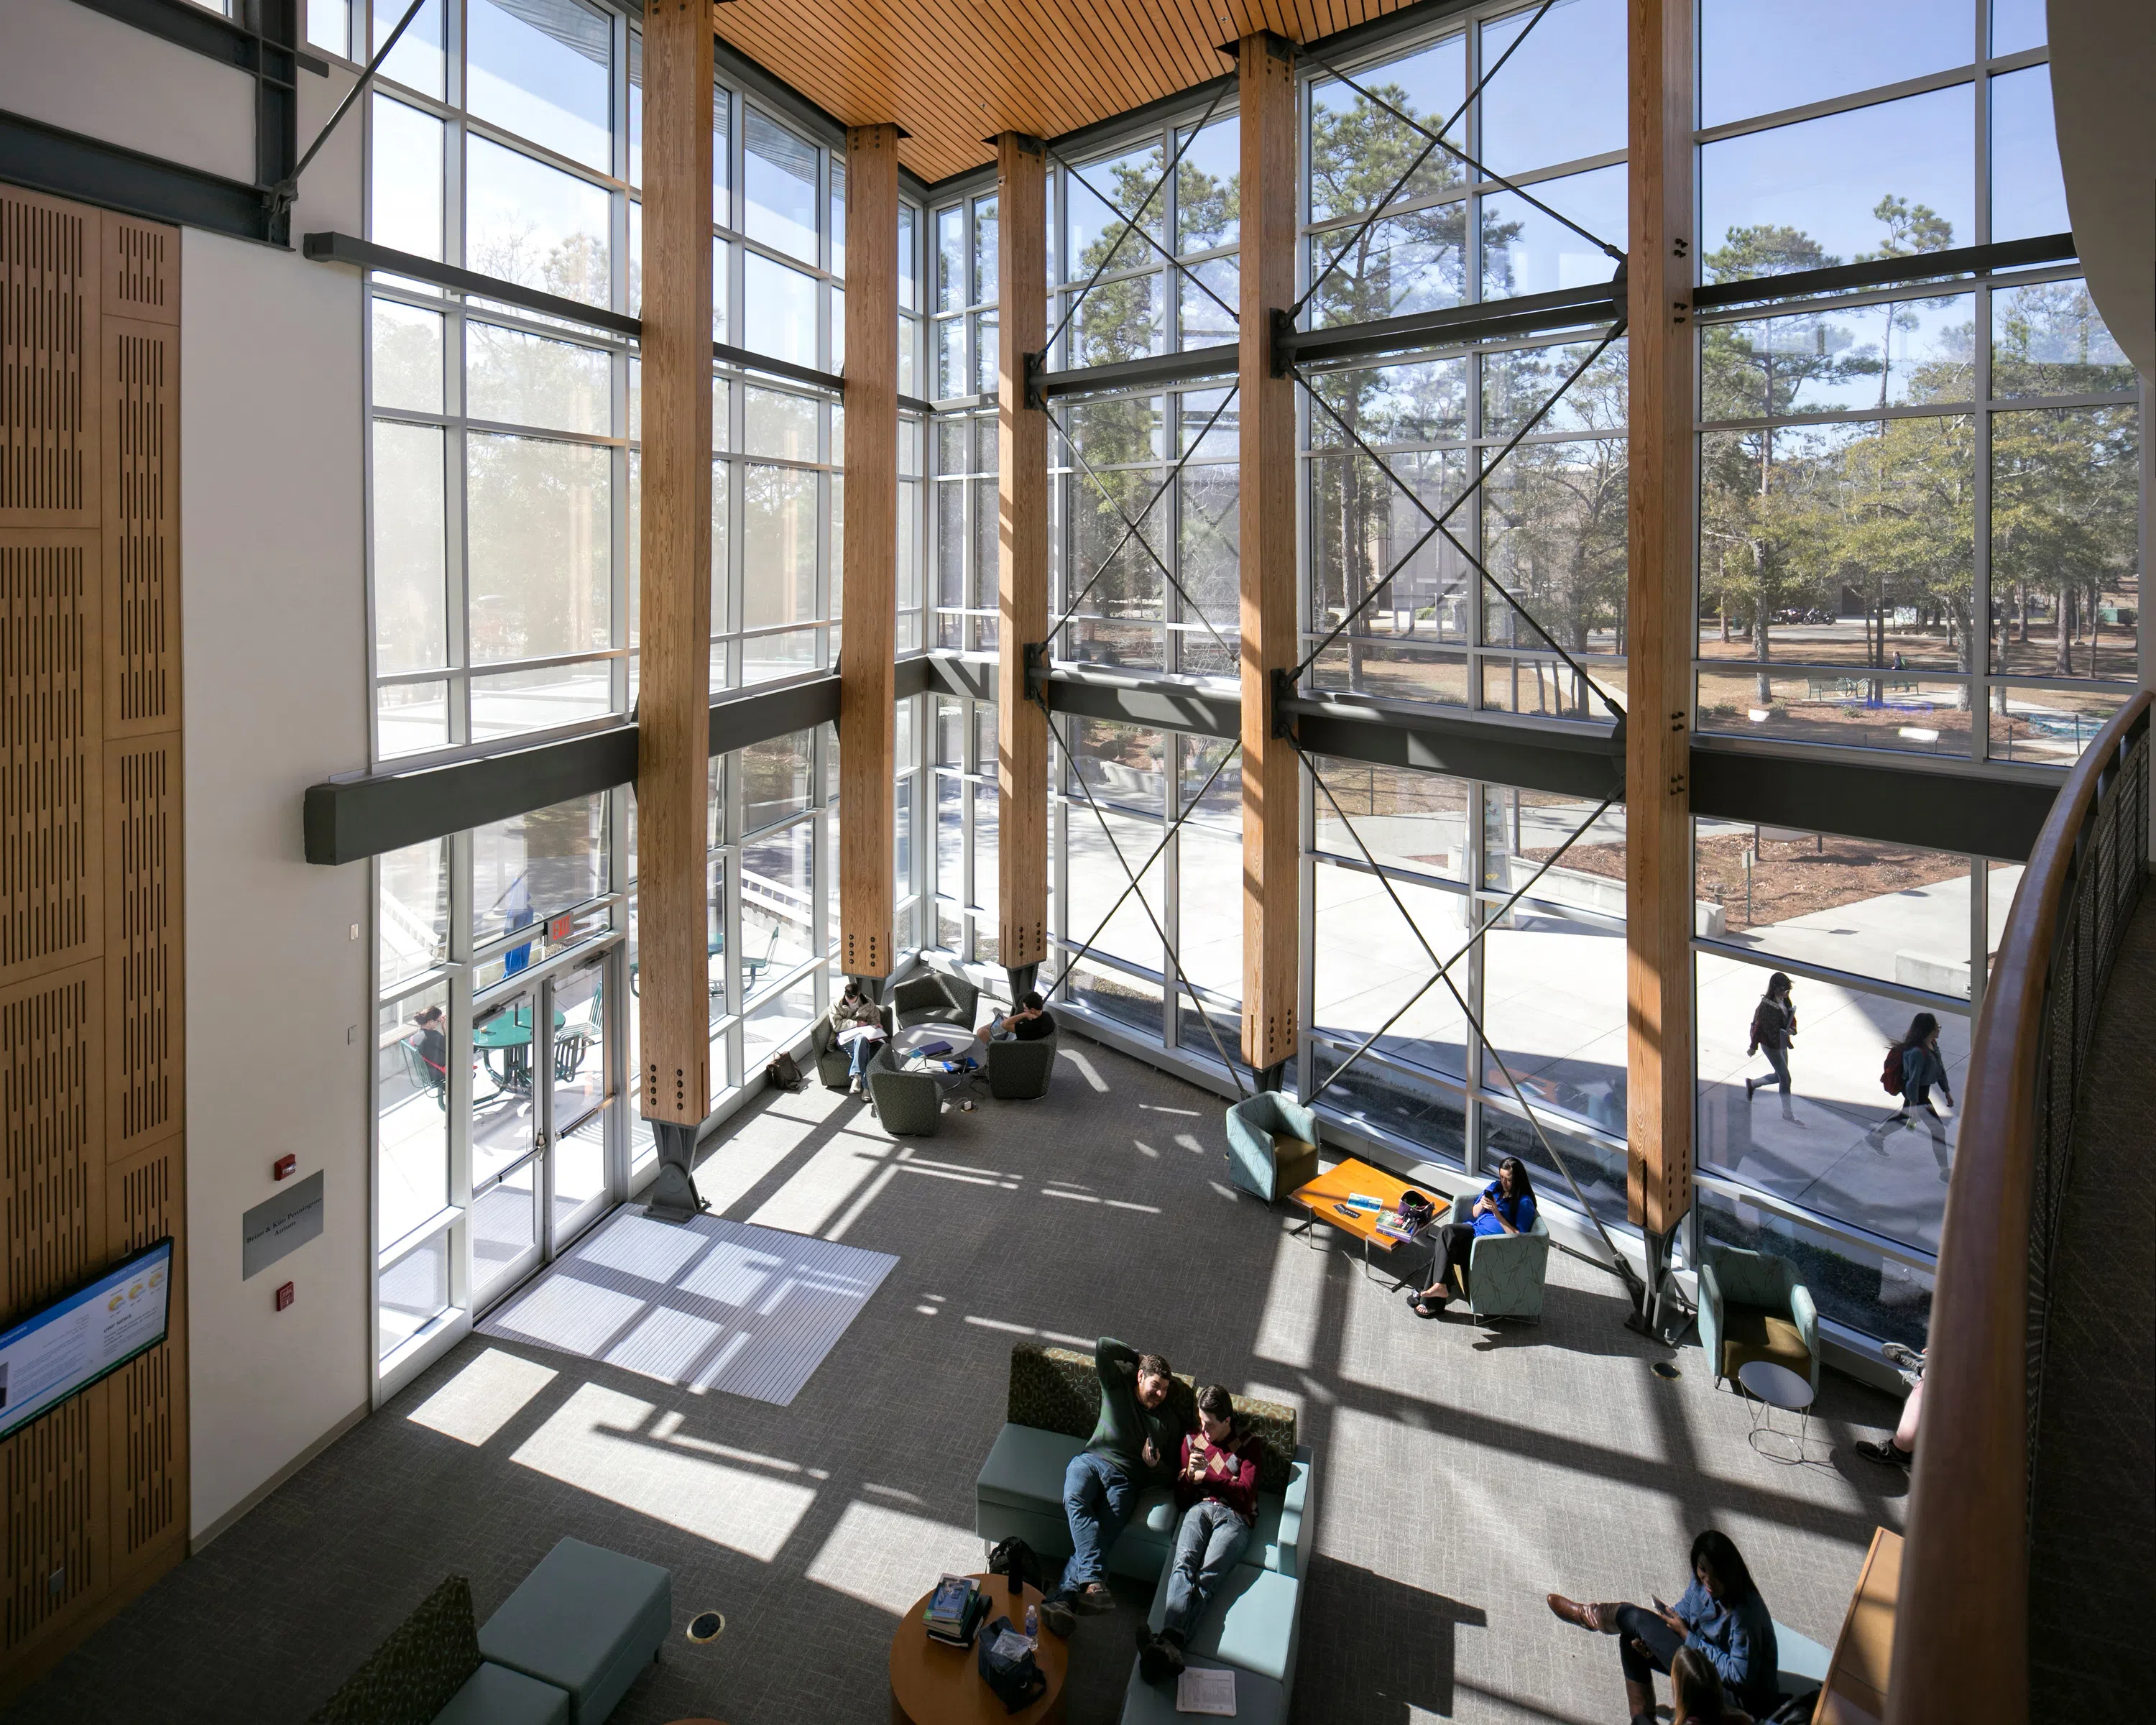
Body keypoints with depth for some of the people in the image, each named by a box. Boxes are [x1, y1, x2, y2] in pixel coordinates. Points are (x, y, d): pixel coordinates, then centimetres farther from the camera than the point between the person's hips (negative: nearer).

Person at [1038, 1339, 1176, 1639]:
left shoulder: (1166, 1424, 24)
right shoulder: (1117, 1387, 19)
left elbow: (1167, 1476, 25)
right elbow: (1102, 1346, 11)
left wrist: (1155, 1465, 2)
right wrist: (1138, 1358, 22)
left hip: (1125, 1479, 1)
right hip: (1091, 1460, -1)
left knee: (1101, 1534, -27)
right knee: (1075, 1501, -36)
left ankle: (1060, 1600, -45)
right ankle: (1093, 1582, -51)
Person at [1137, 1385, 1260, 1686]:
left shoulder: (1247, 1445, 15)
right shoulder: (1192, 1439, 23)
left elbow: (1246, 1492, 3)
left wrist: (1206, 1476, -1)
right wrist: (1188, 1474, -1)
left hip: (1235, 1517, -3)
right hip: (1200, 1508, 3)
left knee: (1206, 1576, -32)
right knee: (1183, 1565, -32)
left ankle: (1170, 1642, -58)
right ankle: (1172, 1643, -57)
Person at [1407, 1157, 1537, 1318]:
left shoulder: (1524, 1203, -8)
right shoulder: (1495, 1187, 13)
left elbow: (1517, 1236, -14)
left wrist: (1497, 1213, -20)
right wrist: (1482, 1204, -4)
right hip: (1475, 1229, 7)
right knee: (1446, 1237, -25)